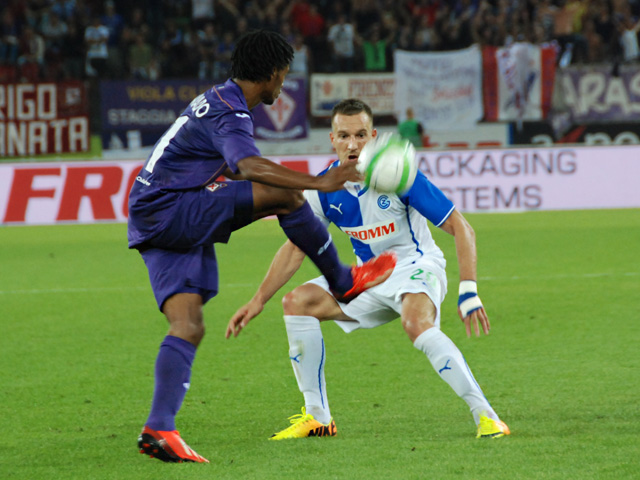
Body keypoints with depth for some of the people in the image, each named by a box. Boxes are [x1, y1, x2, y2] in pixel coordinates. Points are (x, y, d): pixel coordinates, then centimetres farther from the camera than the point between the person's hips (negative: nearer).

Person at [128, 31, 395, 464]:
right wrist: (316, 183, -42)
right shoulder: (228, 113, -14)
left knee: (189, 327, -2)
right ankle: (343, 282, -1)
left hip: (155, 224, 10)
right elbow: (249, 166, -35)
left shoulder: (219, 101, 19)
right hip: (169, 211, -10)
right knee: (285, 195, -16)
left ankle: (159, 429, -14)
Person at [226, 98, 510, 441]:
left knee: (417, 324, -38)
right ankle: (317, 417, 0)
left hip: (415, 268, -6)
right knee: (298, 302, -8)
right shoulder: (325, 188, -7)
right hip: (369, 277, 6)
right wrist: (258, 301, 2)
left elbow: (460, 229, -19)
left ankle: (485, 416, -34)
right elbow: (295, 248, 7)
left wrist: (468, 291, -30)